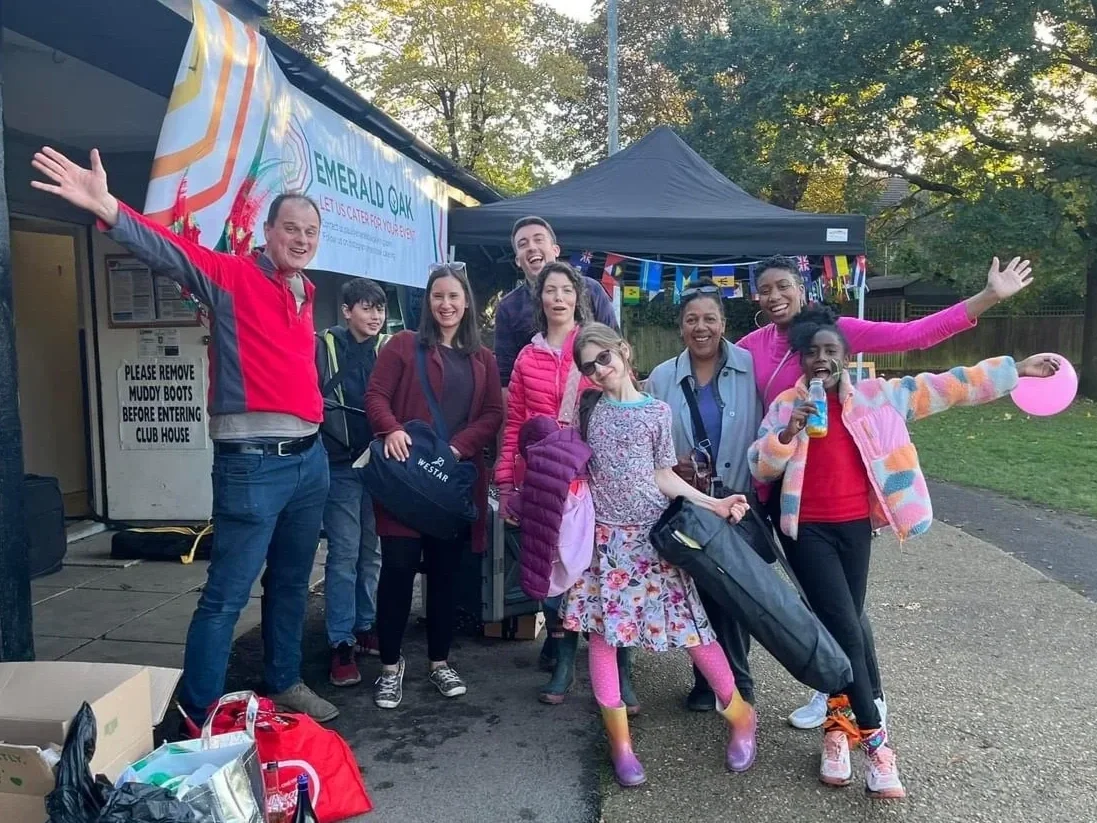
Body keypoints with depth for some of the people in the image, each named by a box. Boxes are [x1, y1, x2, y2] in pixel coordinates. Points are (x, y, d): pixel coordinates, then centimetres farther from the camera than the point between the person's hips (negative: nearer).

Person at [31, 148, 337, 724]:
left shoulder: (304, 293, 16)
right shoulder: (232, 276, -5)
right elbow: (170, 252, -22)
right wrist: (107, 209, -37)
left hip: (310, 458, 7)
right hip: (252, 464, -7)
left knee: (291, 583, 18)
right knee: (226, 596, -3)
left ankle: (284, 684, 33)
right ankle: (198, 721, 8)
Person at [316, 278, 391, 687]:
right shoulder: (324, 346, -3)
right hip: (340, 466, -3)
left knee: (372, 552, 12)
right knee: (344, 554, -1)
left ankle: (365, 627, 27)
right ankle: (341, 644, 7)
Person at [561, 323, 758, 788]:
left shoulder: (656, 411, 0)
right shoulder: (588, 407, 6)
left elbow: (662, 475, 2)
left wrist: (711, 504, -7)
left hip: (654, 530, -2)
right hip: (604, 533, 2)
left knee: (689, 623, -1)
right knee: (602, 630, 0)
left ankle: (739, 714, 20)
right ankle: (619, 739, 12)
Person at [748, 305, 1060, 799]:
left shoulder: (875, 396, 2)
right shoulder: (786, 405, -2)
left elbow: (947, 387, 2)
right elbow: (759, 468, -7)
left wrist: (1017, 370, 1)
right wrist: (789, 432, -24)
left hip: (856, 527, 3)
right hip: (808, 530, -3)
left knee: (843, 627, 11)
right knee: (846, 632, -8)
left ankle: (838, 724, 28)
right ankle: (876, 744, 2)